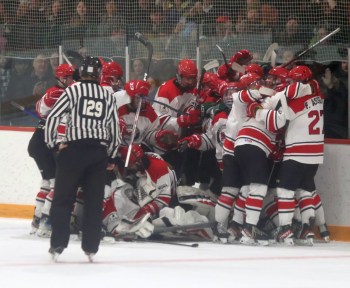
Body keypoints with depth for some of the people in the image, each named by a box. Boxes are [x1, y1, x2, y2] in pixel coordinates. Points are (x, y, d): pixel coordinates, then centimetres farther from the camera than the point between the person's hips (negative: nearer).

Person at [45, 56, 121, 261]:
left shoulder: (73, 90, 1)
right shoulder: (108, 96, 11)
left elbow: (53, 117, -6)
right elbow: (115, 127, 14)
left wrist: (52, 143, 6)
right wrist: (112, 156, 22)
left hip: (75, 149, -3)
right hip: (99, 151, 3)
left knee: (63, 198, 4)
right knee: (94, 201, 8)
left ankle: (58, 244, -1)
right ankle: (91, 247, 8)